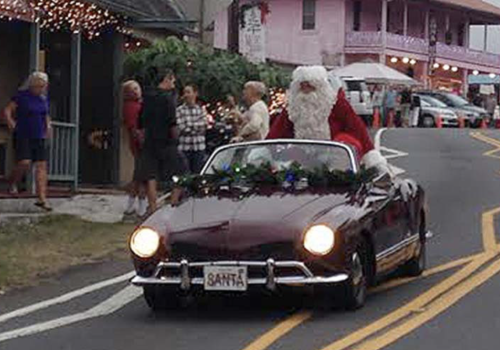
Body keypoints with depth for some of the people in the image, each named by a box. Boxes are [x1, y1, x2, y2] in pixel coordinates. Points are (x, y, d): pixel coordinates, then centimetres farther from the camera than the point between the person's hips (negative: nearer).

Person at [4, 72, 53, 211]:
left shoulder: (44, 98, 11)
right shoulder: (22, 96, -5)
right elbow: (7, 110, -8)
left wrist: (48, 126, 10)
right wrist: (10, 121, -26)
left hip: (39, 137, 5)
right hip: (22, 136, -5)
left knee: (42, 166, -4)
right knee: (25, 163, -20)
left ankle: (42, 198, -5)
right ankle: (13, 183, 10)